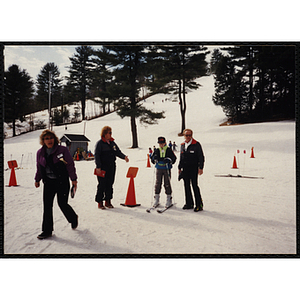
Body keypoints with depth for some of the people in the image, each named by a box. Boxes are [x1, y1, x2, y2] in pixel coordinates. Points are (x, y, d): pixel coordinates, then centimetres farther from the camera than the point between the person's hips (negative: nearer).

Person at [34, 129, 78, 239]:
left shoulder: (62, 150, -7)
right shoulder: (40, 153, 7)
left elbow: (70, 165, -6)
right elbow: (39, 168, 19)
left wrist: (73, 179, -7)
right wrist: (37, 180, 24)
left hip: (62, 182, -4)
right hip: (48, 183, 4)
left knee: (62, 204, -1)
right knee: (47, 206, 3)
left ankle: (73, 218, 31)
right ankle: (47, 230, 16)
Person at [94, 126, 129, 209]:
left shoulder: (112, 143, 12)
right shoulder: (100, 143, -6)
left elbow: (118, 152, 11)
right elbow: (96, 155, -9)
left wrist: (124, 157, -8)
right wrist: (98, 167, -17)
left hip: (111, 167, 6)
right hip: (103, 167, -5)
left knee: (110, 184, 9)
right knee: (102, 185, -1)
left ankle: (108, 201, 20)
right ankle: (100, 202, 11)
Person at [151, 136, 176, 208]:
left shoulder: (169, 150, -1)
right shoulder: (157, 150, 8)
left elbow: (174, 158, -2)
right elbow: (152, 160, 12)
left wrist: (169, 160, -20)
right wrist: (154, 158, -10)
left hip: (167, 169, -3)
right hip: (159, 169, 3)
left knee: (167, 184, -1)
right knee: (158, 183, 4)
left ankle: (169, 199, 11)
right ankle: (156, 199, 14)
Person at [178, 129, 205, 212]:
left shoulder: (196, 144, -4)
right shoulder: (182, 145, 14)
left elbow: (201, 157, -5)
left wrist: (200, 168, -13)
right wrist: (179, 167, 19)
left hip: (193, 168, -6)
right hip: (185, 169, 6)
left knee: (194, 185, -7)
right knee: (187, 186, 9)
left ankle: (199, 204, 2)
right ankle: (189, 203, 19)